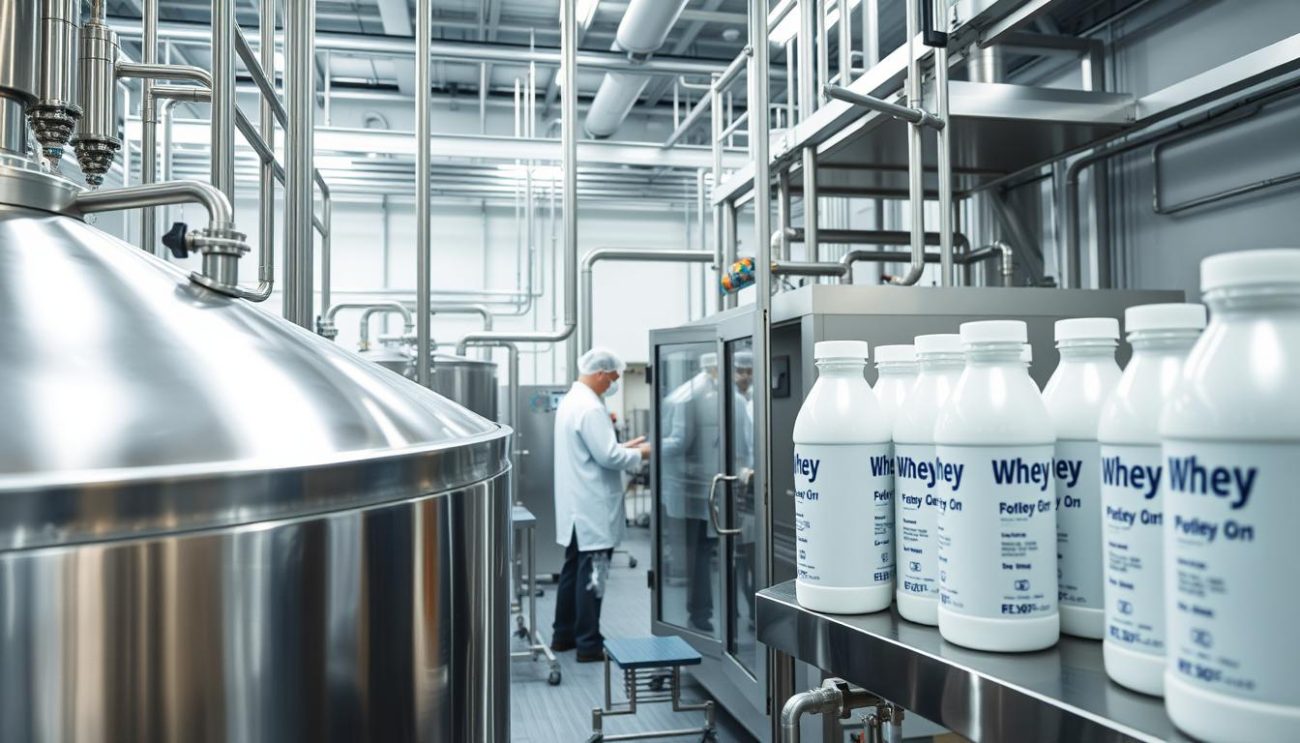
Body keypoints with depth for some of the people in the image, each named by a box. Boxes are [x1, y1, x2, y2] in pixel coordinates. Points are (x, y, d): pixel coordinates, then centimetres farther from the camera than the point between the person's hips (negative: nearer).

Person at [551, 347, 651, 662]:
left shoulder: (571, 400, 13)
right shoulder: (590, 407, -20)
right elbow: (607, 457, -22)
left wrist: (624, 447, 13)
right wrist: (640, 454, -7)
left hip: (577, 506, 10)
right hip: (593, 507, -10)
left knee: (573, 570, 17)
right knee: (591, 575, -2)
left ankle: (564, 634, 26)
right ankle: (589, 644, 5)